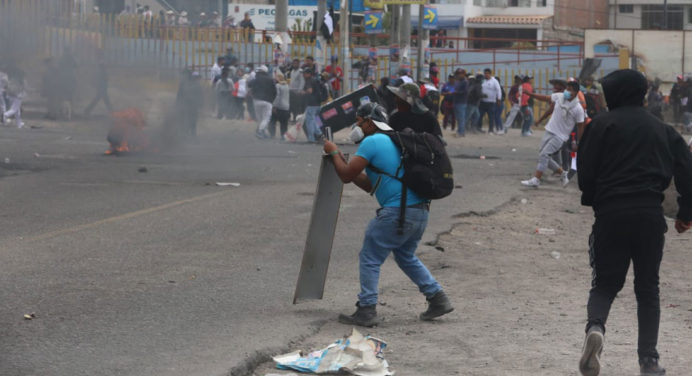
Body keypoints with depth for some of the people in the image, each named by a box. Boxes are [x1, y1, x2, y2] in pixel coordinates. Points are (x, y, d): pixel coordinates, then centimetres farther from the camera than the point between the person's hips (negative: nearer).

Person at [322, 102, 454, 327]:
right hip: (420, 211, 9)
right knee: (406, 257, 26)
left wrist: (334, 152, 9)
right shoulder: (393, 141, 23)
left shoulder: (372, 142, -7)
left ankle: (366, 311, -2)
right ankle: (438, 299, 24)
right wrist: (340, 160, 25)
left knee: (370, 258, 1)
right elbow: (368, 185, 26)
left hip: (397, 212, -9)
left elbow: (346, 176, -7)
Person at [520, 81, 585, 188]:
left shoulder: (578, 109, -13)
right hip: (549, 131, 7)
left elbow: (580, 126, -8)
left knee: (544, 154, -18)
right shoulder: (559, 97, 0)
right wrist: (530, 94, 2)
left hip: (560, 136, -7)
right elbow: (545, 98, 12)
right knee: (543, 156, 8)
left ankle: (536, 180, -14)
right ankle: (562, 173, 25)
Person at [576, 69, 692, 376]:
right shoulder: (662, 129, 11)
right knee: (647, 288, 13)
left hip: (610, 215, -2)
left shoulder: (602, 124, 1)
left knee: (605, 284, 9)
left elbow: (585, 171, -3)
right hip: (650, 217, 2)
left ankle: (595, 327, -22)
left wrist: (591, 199, 16)